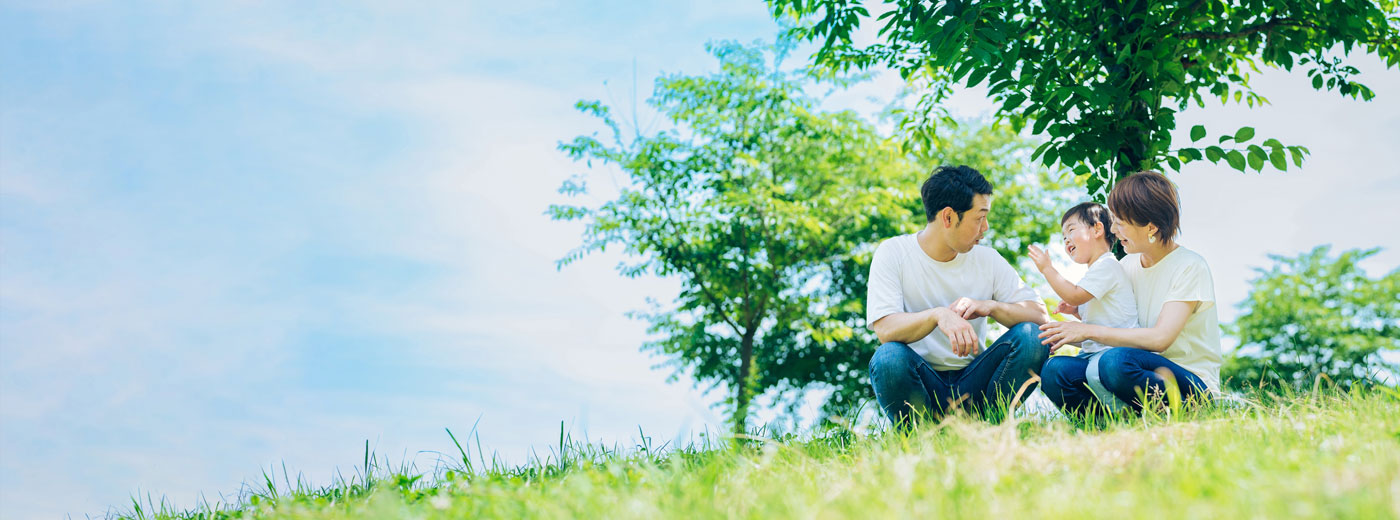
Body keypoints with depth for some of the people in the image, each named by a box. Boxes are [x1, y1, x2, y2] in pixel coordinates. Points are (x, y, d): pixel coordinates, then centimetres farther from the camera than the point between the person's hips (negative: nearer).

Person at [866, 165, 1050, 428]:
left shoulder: (987, 259, 6)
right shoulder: (893, 253, -5)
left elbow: (1040, 315, 0)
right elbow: (885, 329, -18)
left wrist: (991, 306, -19)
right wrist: (938, 315, -37)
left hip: (972, 381, 3)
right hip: (922, 382, -3)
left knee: (1032, 338, -20)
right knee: (888, 358, -35)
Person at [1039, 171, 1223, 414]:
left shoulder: (1189, 266, -9)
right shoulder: (1127, 266, 12)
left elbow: (1160, 338, -21)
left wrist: (1089, 331, -17)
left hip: (1191, 386, -6)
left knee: (1116, 360, -37)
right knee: (1055, 370, -18)